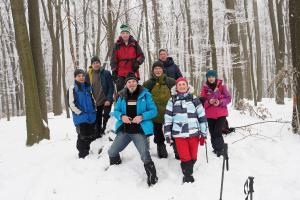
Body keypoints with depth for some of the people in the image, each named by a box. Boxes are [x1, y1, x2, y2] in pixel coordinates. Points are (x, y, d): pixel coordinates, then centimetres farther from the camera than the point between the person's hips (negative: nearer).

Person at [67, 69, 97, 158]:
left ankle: (87, 151, 29)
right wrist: (80, 113, -12)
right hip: (80, 118, -6)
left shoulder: (88, 87, 12)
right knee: (83, 137, -4)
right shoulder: (72, 88, -6)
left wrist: (93, 110, 11)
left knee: (91, 136, 12)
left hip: (91, 117, 6)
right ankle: (82, 155, 10)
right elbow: (71, 104, -11)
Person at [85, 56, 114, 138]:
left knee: (106, 118, -5)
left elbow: (111, 87, -6)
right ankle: (98, 135, 21)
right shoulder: (88, 75, 2)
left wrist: (109, 99, -14)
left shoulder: (106, 73, -4)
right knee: (98, 120, 10)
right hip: (95, 102, 3)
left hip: (106, 101, -3)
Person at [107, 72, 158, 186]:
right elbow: (116, 111, 10)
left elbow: (154, 111, -3)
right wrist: (121, 116, -13)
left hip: (139, 131, -4)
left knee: (145, 157, -15)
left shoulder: (145, 95, -2)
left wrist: (142, 117, -19)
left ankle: (152, 179, 5)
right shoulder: (122, 96, 8)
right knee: (112, 152, 11)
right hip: (124, 130, 5)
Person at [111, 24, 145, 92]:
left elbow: (141, 56, 10)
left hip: (133, 72, 1)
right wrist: (114, 71, -3)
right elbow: (113, 59, 5)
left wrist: (137, 62, -9)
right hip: (121, 74, -1)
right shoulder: (117, 45, 5)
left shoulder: (134, 44, 6)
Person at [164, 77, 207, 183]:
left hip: (193, 133, 1)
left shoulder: (194, 99, 6)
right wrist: (167, 134, 4)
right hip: (179, 134, 0)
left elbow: (202, 116, 7)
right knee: (184, 157, -2)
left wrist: (203, 133, 6)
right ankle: (187, 175, 19)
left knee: (193, 157, 7)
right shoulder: (172, 100, 8)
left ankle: (188, 170, 33)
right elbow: (168, 118, 8)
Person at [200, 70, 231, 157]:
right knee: (212, 133, 6)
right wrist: (209, 102, -17)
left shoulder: (222, 86, -2)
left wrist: (220, 102, -16)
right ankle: (216, 148, 26)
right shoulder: (205, 88, 1)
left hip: (221, 114, -2)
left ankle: (220, 149, 5)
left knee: (217, 132, -12)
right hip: (210, 115, 2)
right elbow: (202, 101, 2)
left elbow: (228, 98, 0)